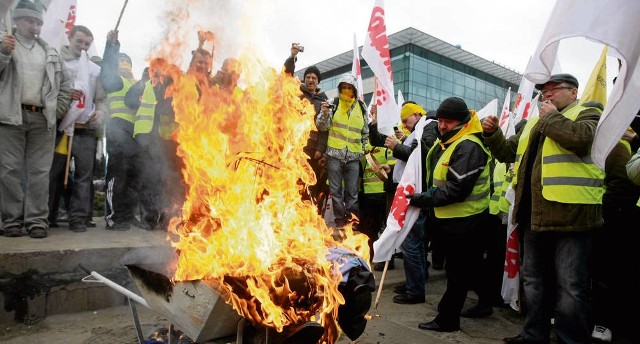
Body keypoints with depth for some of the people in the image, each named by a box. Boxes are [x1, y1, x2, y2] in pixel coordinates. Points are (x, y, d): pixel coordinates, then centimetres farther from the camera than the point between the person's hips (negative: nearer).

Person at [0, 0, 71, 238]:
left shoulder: (50, 52, 19)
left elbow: (65, 84, 19)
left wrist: (57, 111, 9)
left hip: (43, 119, 2)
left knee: (39, 172, 0)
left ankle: (37, 221, 2)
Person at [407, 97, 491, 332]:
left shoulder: (468, 147, -20)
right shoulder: (445, 143, 12)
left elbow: (457, 189, -28)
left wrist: (423, 199, -22)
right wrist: (428, 205, 12)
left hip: (463, 222, -10)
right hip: (447, 218, 10)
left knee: (458, 271, 2)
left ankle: (446, 319, 10)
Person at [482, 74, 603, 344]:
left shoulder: (587, 114, 0)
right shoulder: (534, 123, 20)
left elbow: (581, 138, -23)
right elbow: (507, 152, 22)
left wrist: (551, 116, -9)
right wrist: (492, 134, 5)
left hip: (569, 215, -7)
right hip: (535, 215, 8)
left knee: (570, 286, 2)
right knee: (534, 280, 17)